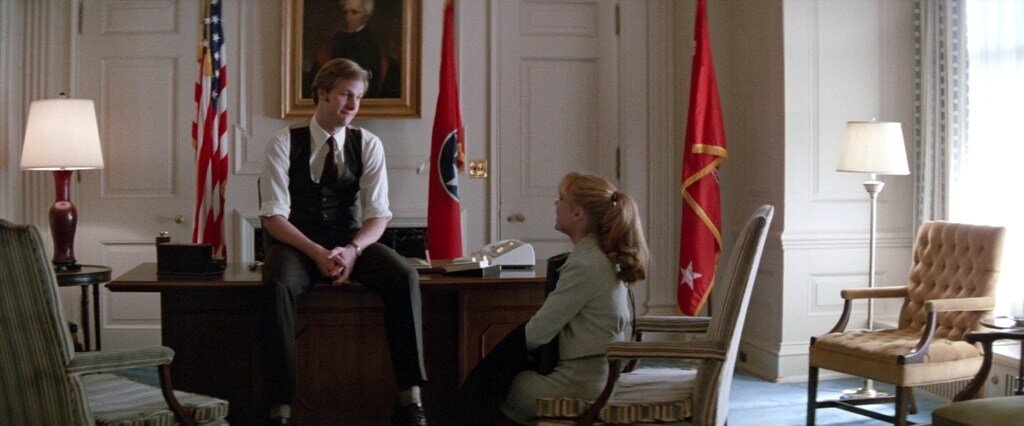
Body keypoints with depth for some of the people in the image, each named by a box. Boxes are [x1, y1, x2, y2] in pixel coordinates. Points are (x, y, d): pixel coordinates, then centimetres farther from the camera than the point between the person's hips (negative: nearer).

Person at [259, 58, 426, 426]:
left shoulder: (368, 145, 4)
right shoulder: (284, 143, -4)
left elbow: (378, 215, -2)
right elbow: (274, 216, -10)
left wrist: (351, 251, -22)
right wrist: (317, 253, -24)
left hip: (351, 242, 3)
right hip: (296, 243, -2)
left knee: (405, 276, -26)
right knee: (277, 285, -37)